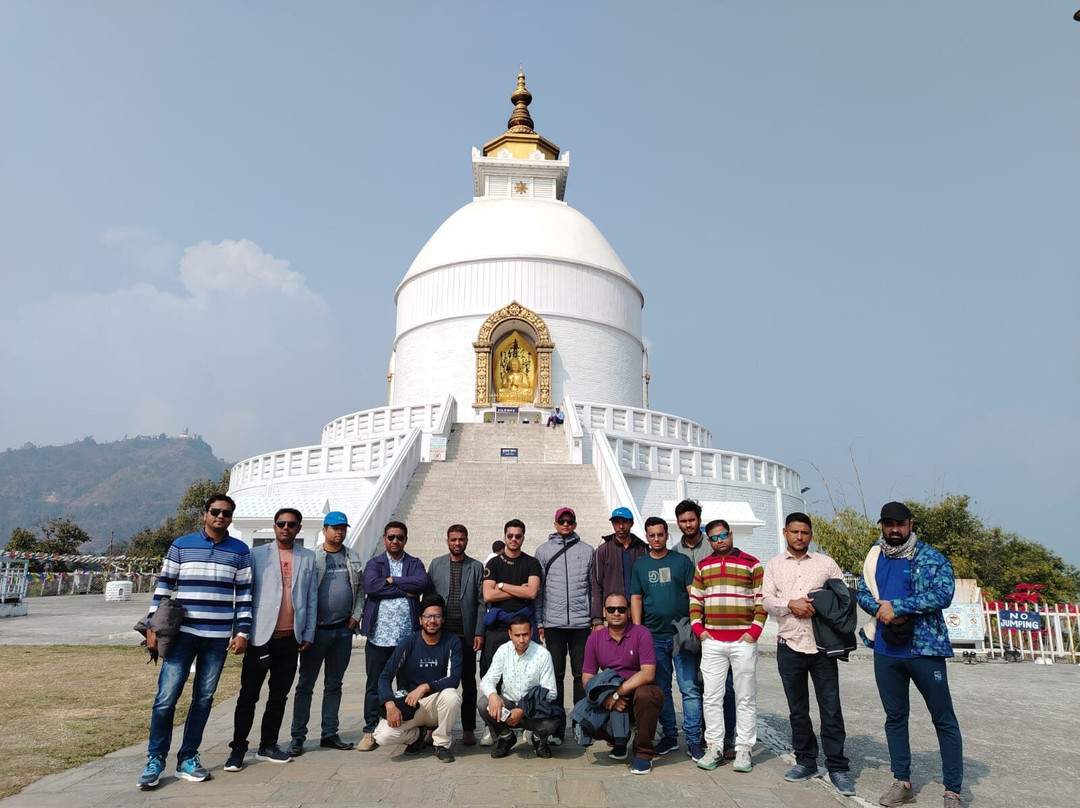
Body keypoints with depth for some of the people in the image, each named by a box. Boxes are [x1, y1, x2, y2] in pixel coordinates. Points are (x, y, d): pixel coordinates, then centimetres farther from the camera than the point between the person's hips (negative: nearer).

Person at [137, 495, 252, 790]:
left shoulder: (240, 551, 5)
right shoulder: (181, 546, 4)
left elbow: (245, 594, 5)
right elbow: (163, 588, 6)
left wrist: (242, 631, -1)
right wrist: (152, 626, 0)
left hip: (219, 637, 1)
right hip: (182, 633, -1)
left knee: (203, 698, 8)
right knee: (166, 696, -4)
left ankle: (188, 758, 20)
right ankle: (155, 760, 10)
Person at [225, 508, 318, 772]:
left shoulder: (308, 558, 8)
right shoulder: (257, 555, 2)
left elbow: (312, 599, 9)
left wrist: (308, 634, 5)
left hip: (291, 639, 3)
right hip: (261, 636, -3)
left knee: (279, 697, 11)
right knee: (248, 696, 2)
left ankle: (268, 745, 23)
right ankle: (238, 748, 15)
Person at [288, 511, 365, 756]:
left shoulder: (353, 558, 10)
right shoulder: (311, 557, -5)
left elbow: (360, 589, 12)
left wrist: (356, 616, 2)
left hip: (344, 630, 5)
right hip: (317, 630, -4)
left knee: (334, 684, 12)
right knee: (306, 684, 2)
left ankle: (329, 734, 20)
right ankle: (298, 736, 10)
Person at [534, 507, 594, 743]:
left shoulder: (587, 551, 9)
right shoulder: (543, 550, 8)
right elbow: (538, 589, 7)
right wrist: (539, 622, 2)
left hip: (581, 622, 0)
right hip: (554, 623, 0)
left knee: (582, 673, 3)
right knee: (556, 674, 4)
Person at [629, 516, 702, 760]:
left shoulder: (681, 560, 4)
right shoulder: (640, 564, 10)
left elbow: (693, 593, 1)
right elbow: (636, 599, 9)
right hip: (653, 636, 3)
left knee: (689, 688, -4)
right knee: (661, 689, 10)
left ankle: (693, 740, 4)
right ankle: (669, 735, 22)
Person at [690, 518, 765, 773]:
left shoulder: (751, 564, 0)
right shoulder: (703, 566, 10)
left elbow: (761, 600, -1)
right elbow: (695, 600, 13)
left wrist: (754, 630, -9)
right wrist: (698, 628, 2)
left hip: (743, 641, -3)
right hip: (712, 642, 3)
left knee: (745, 698, 5)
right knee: (711, 697, 5)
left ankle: (743, 750, 14)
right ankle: (714, 747, 16)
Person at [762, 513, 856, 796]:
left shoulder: (826, 563, 5)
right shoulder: (774, 565, 6)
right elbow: (766, 600, -2)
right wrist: (791, 604, -18)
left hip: (822, 645, -1)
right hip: (789, 645, 1)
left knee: (830, 708, 1)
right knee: (797, 708, 11)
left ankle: (837, 767, 11)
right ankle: (805, 761, 24)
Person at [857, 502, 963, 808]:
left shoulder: (931, 558, -6)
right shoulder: (874, 559, 9)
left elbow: (943, 594, -18)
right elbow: (862, 592, 6)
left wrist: (897, 606, -20)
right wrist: (882, 610, -15)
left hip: (925, 648, -4)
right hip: (886, 650, 5)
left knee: (944, 719, 4)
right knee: (894, 717, 13)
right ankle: (902, 783, 26)